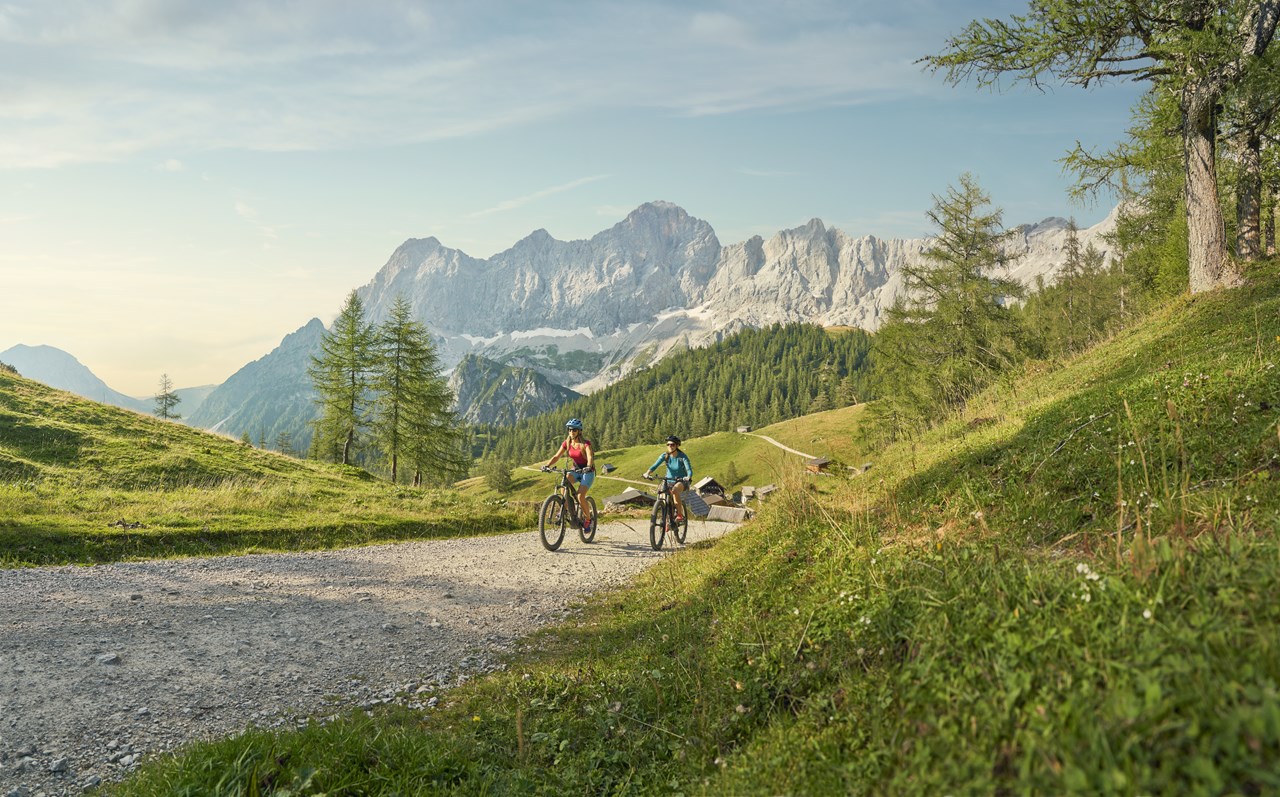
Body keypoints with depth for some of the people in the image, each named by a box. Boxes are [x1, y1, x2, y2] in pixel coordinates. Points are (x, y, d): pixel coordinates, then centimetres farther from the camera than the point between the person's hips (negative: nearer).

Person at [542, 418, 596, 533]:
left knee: (580, 497, -21)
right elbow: (556, 456, -8)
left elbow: (590, 457, -33)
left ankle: (588, 519, 3)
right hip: (576, 470, 4)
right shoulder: (567, 443, -4)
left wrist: (588, 467, -54)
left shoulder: (586, 443, -18)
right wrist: (547, 465, -26)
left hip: (587, 472, -4)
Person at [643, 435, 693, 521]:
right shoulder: (665, 455, -8)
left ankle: (680, 515, -25)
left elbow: (689, 469, -27)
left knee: (675, 490, -36)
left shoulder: (682, 456, -17)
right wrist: (647, 473, -38)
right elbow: (655, 465, -19)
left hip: (682, 481, -4)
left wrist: (688, 477, -50)